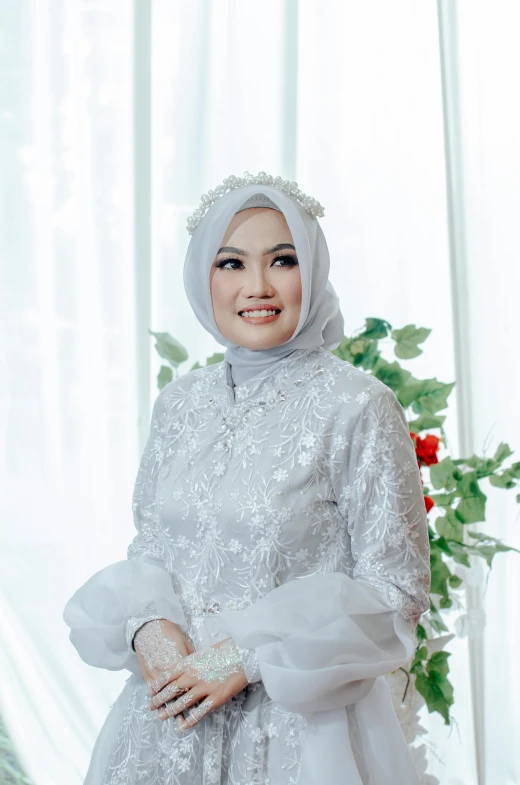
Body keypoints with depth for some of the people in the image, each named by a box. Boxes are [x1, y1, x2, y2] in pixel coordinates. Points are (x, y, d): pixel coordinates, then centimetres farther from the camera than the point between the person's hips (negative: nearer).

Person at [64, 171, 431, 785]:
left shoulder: (357, 407, -13)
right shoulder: (179, 402, 3)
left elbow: (397, 589, -11)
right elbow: (147, 544, 10)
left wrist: (245, 656, -16)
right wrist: (149, 625, -11)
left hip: (294, 723, -4)